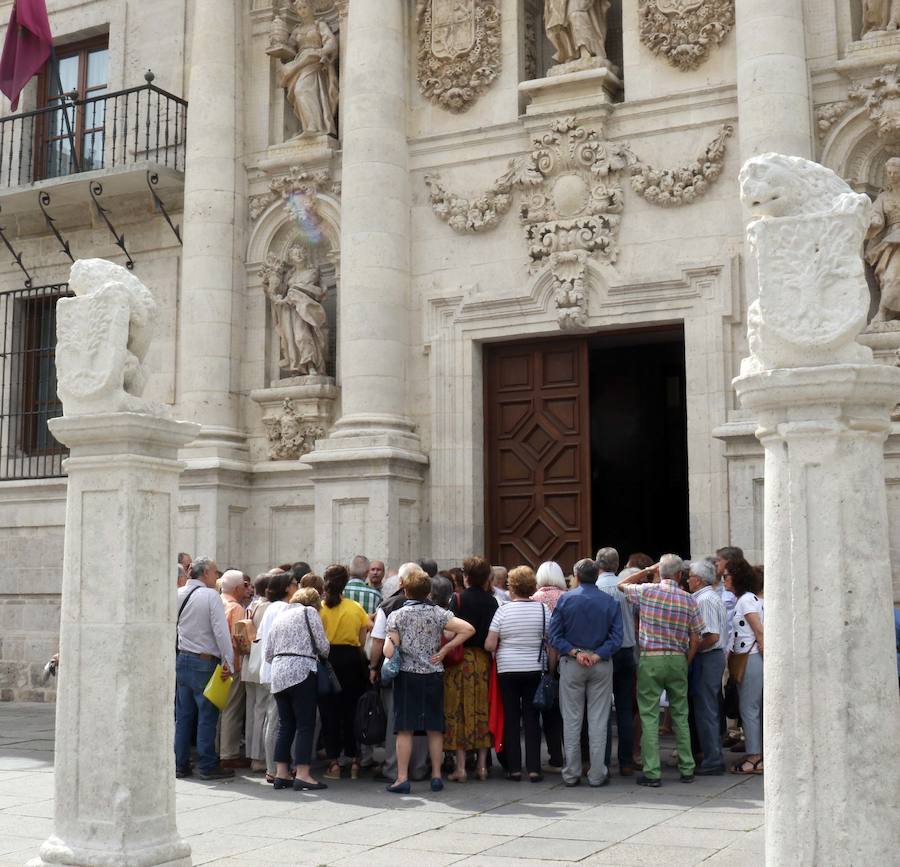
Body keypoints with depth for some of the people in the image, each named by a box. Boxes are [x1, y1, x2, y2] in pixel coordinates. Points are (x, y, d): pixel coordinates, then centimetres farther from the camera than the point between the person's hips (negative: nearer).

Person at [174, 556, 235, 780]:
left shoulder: (178, 594, 7)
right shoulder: (210, 595, -11)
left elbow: (174, 627, 11)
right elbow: (221, 631, -15)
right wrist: (228, 661, -12)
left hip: (182, 659, 7)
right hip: (204, 661, -6)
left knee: (183, 715, 11)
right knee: (206, 715, -1)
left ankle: (180, 764, 15)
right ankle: (207, 766, 1)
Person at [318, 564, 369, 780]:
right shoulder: (356, 608, -1)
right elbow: (362, 641, 1)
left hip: (327, 659, -2)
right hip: (352, 660, 2)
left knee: (329, 711, 6)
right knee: (351, 711, 12)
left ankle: (334, 762, 5)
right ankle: (354, 761, 13)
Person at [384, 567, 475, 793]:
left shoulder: (396, 615, -5)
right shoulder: (438, 613, 0)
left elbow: (389, 652, -10)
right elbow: (468, 629, -8)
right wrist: (445, 649, -3)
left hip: (407, 675, -2)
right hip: (433, 675, 2)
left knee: (405, 728, 1)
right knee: (434, 728, 9)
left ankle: (402, 778, -1)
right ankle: (436, 775, 13)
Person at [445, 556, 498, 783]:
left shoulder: (458, 599, -9)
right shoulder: (491, 601, 1)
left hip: (461, 659, -3)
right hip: (484, 660, 3)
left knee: (460, 712, 3)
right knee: (483, 710, 10)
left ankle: (461, 766, 2)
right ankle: (482, 765, 13)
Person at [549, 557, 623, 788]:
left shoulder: (565, 599, -2)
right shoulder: (610, 602, 0)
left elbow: (554, 636, -7)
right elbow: (616, 638, -9)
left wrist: (575, 653, -11)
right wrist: (597, 655, -13)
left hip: (571, 665, 0)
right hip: (601, 665, 0)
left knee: (571, 719, 7)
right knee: (598, 720, 5)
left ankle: (571, 773, 10)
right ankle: (597, 774, 6)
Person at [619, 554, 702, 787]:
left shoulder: (647, 591, -5)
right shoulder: (689, 600, 1)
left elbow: (622, 585, 15)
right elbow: (695, 639, 3)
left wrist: (647, 571, 17)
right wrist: (685, 663, 14)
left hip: (650, 659, -2)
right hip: (677, 660, 2)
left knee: (650, 716, 0)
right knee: (680, 715, 12)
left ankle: (652, 773, -2)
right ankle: (687, 769, 17)